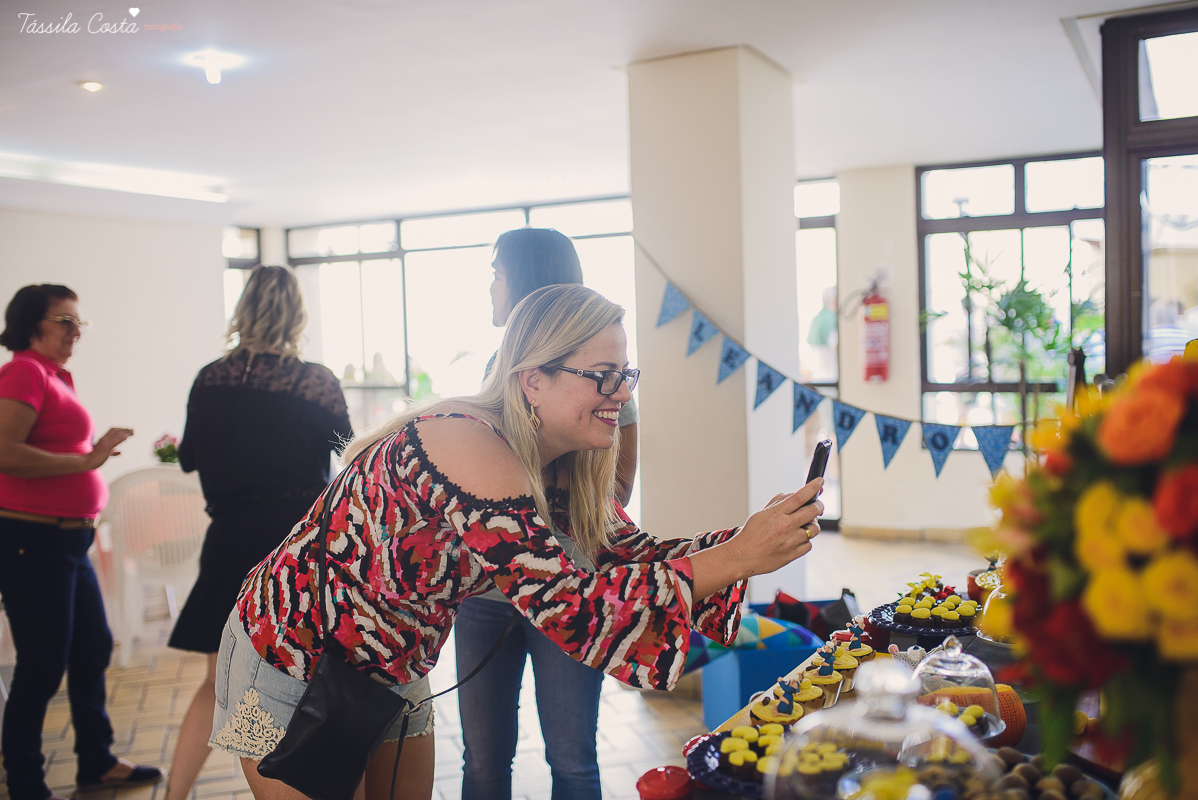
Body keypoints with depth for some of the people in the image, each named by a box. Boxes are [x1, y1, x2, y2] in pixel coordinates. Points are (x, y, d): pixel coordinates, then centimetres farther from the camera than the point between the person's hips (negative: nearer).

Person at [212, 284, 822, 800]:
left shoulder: (564, 467, -6)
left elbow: (632, 554, -4)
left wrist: (760, 533, -18)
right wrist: (735, 558, -39)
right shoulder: (469, 449, -34)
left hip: (392, 672, 8)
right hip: (288, 666, -7)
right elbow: (574, 613, -38)